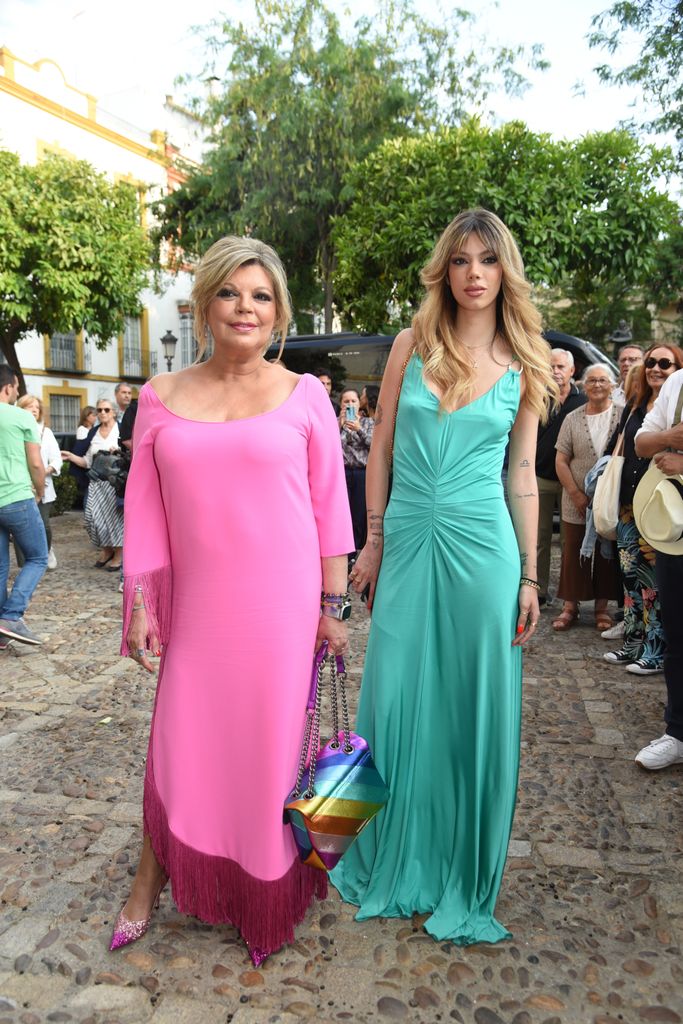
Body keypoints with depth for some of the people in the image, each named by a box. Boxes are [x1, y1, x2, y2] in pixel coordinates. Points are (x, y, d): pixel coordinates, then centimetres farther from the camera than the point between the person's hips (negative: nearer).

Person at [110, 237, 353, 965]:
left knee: (270, 744, 9)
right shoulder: (162, 397, 4)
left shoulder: (303, 397, -1)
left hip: (280, 604, -1)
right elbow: (145, 508, 5)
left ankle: (266, 901, 34)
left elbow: (330, 507, 0)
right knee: (180, 747, 9)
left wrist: (333, 605, -1)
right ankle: (150, 882, 37)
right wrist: (139, 604, 2)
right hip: (197, 606, 2)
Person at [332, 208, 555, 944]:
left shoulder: (523, 366, 5)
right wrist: (372, 541, 3)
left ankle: (461, 882, 28)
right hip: (408, 542, 1)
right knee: (394, 703, 8)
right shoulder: (412, 345, 5)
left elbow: (522, 476, 5)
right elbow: (381, 447, 7)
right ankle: (391, 863, 32)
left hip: (481, 546, 0)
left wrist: (529, 576, 3)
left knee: (476, 710, 6)